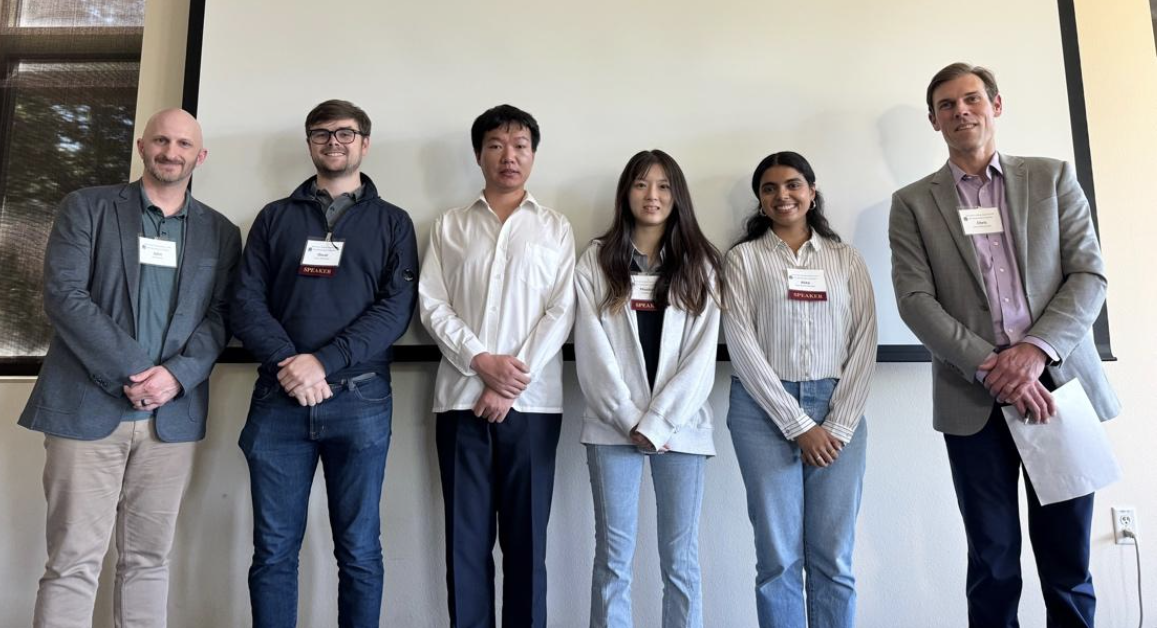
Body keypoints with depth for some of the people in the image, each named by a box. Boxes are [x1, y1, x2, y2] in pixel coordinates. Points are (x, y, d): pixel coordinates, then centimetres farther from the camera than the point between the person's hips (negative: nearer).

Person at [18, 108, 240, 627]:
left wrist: (176, 374, -12)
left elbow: (219, 316, 5)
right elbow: (63, 294, -6)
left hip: (172, 415, 2)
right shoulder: (87, 207, 5)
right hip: (88, 406, -2)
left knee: (149, 559, 8)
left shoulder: (220, 232, 12)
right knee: (74, 560, 0)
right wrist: (129, 370, -14)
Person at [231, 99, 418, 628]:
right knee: (273, 549, 6)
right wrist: (288, 362, -13)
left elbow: (397, 307, -3)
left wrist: (324, 362, -14)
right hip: (279, 397, 2)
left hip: (359, 400, -1)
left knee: (359, 550, 4)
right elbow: (247, 301, 5)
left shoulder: (392, 222, 10)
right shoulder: (275, 218, 14)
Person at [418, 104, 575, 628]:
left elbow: (561, 311, 0)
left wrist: (511, 384, -9)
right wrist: (480, 360, -11)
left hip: (532, 402, -1)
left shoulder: (555, 227, 10)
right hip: (461, 398, 1)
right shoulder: (449, 225, 12)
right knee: (466, 535, 5)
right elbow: (431, 304, 4)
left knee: (526, 536, 4)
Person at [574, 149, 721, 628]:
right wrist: (629, 420, -10)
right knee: (613, 555, 4)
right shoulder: (596, 261, 7)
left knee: (680, 559, 6)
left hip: (679, 426, 1)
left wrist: (657, 422, -10)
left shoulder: (701, 264, 8)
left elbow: (702, 354, -1)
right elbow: (593, 350, -1)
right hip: (613, 425, 0)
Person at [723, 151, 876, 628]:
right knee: (778, 557, -1)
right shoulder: (743, 258, 6)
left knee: (833, 560, 3)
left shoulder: (846, 258, 12)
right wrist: (798, 424, -9)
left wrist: (839, 424, -7)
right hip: (764, 409, -1)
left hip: (838, 410, 2)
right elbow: (742, 345, -4)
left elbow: (865, 343, 5)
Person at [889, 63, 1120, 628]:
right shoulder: (913, 203, 8)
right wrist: (989, 367, -14)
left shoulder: (1052, 178, 11)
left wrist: (1037, 350, -13)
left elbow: (1089, 274, 3)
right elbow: (915, 300, -3)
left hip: (1057, 384, 1)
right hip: (974, 401, -1)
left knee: (1067, 562, 5)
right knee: (993, 565, 5)